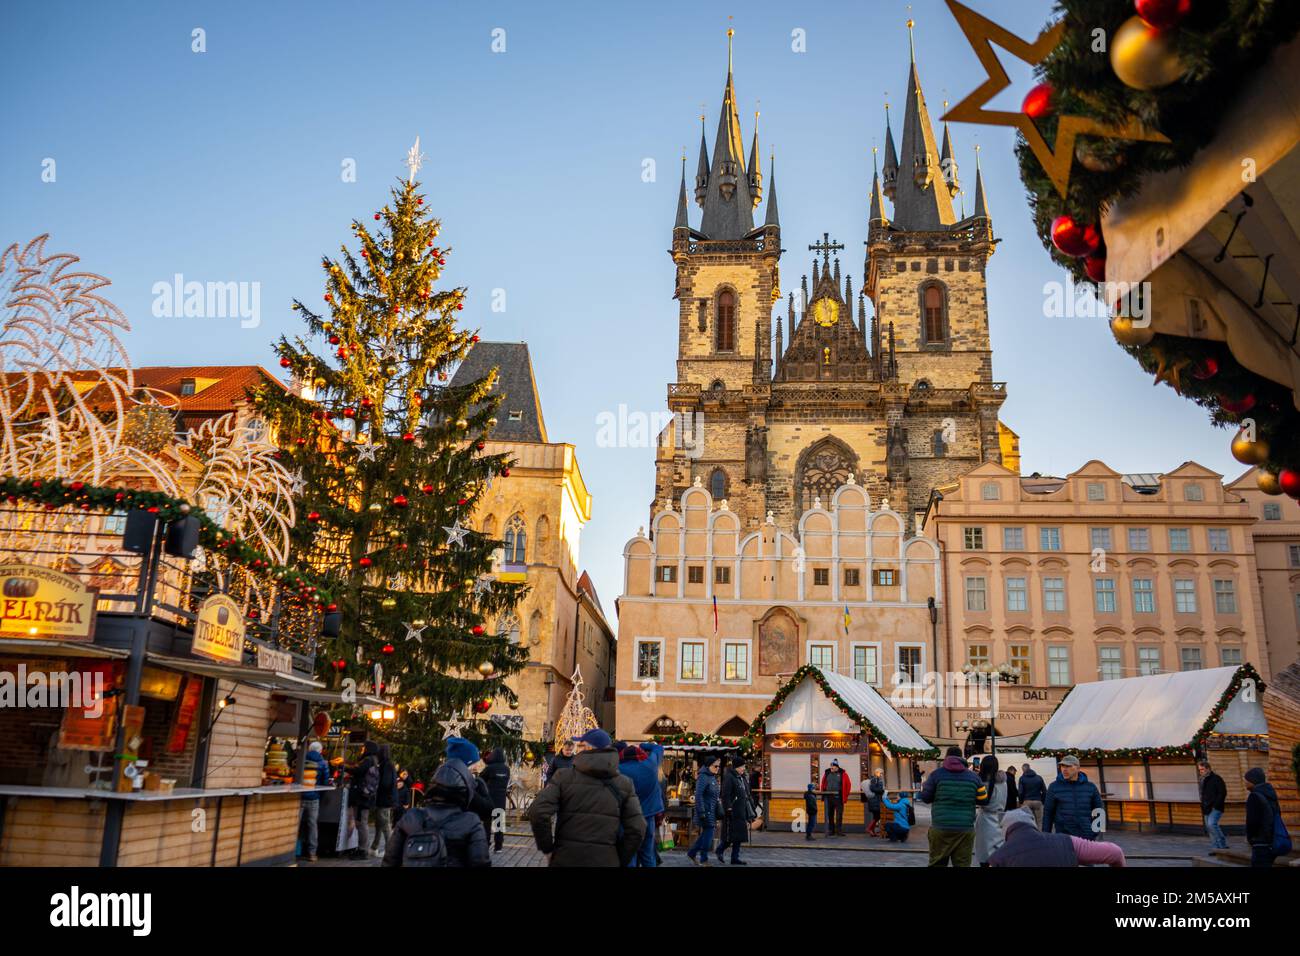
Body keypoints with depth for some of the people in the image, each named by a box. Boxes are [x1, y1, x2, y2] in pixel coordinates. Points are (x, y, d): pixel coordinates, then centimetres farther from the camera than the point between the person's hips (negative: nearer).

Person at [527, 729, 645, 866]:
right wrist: (620, 861, 6)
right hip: (606, 861, 1)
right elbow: (636, 829, -4)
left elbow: (538, 813, -12)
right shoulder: (624, 784, 3)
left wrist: (547, 848, 1)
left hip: (566, 859, -1)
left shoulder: (564, 775, -2)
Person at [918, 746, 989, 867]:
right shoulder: (973, 777, 3)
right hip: (965, 829, 1)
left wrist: (924, 786, 22)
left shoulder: (936, 774, -2)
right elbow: (983, 800, 9)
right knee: (963, 863, 4)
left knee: (937, 863, 9)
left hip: (940, 828, -1)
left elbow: (925, 798, 2)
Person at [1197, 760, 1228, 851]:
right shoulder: (1203, 780, 18)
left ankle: (1223, 843, -11)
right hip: (1207, 809, 8)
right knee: (1209, 827, 6)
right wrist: (1203, 808, 16)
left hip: (1215, 808, -8)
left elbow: (1223, 793, -12)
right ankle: (1215, 848, 11)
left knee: (1211, 824, -23)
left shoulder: (1216, 779, -7)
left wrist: (1215, 805, -17)